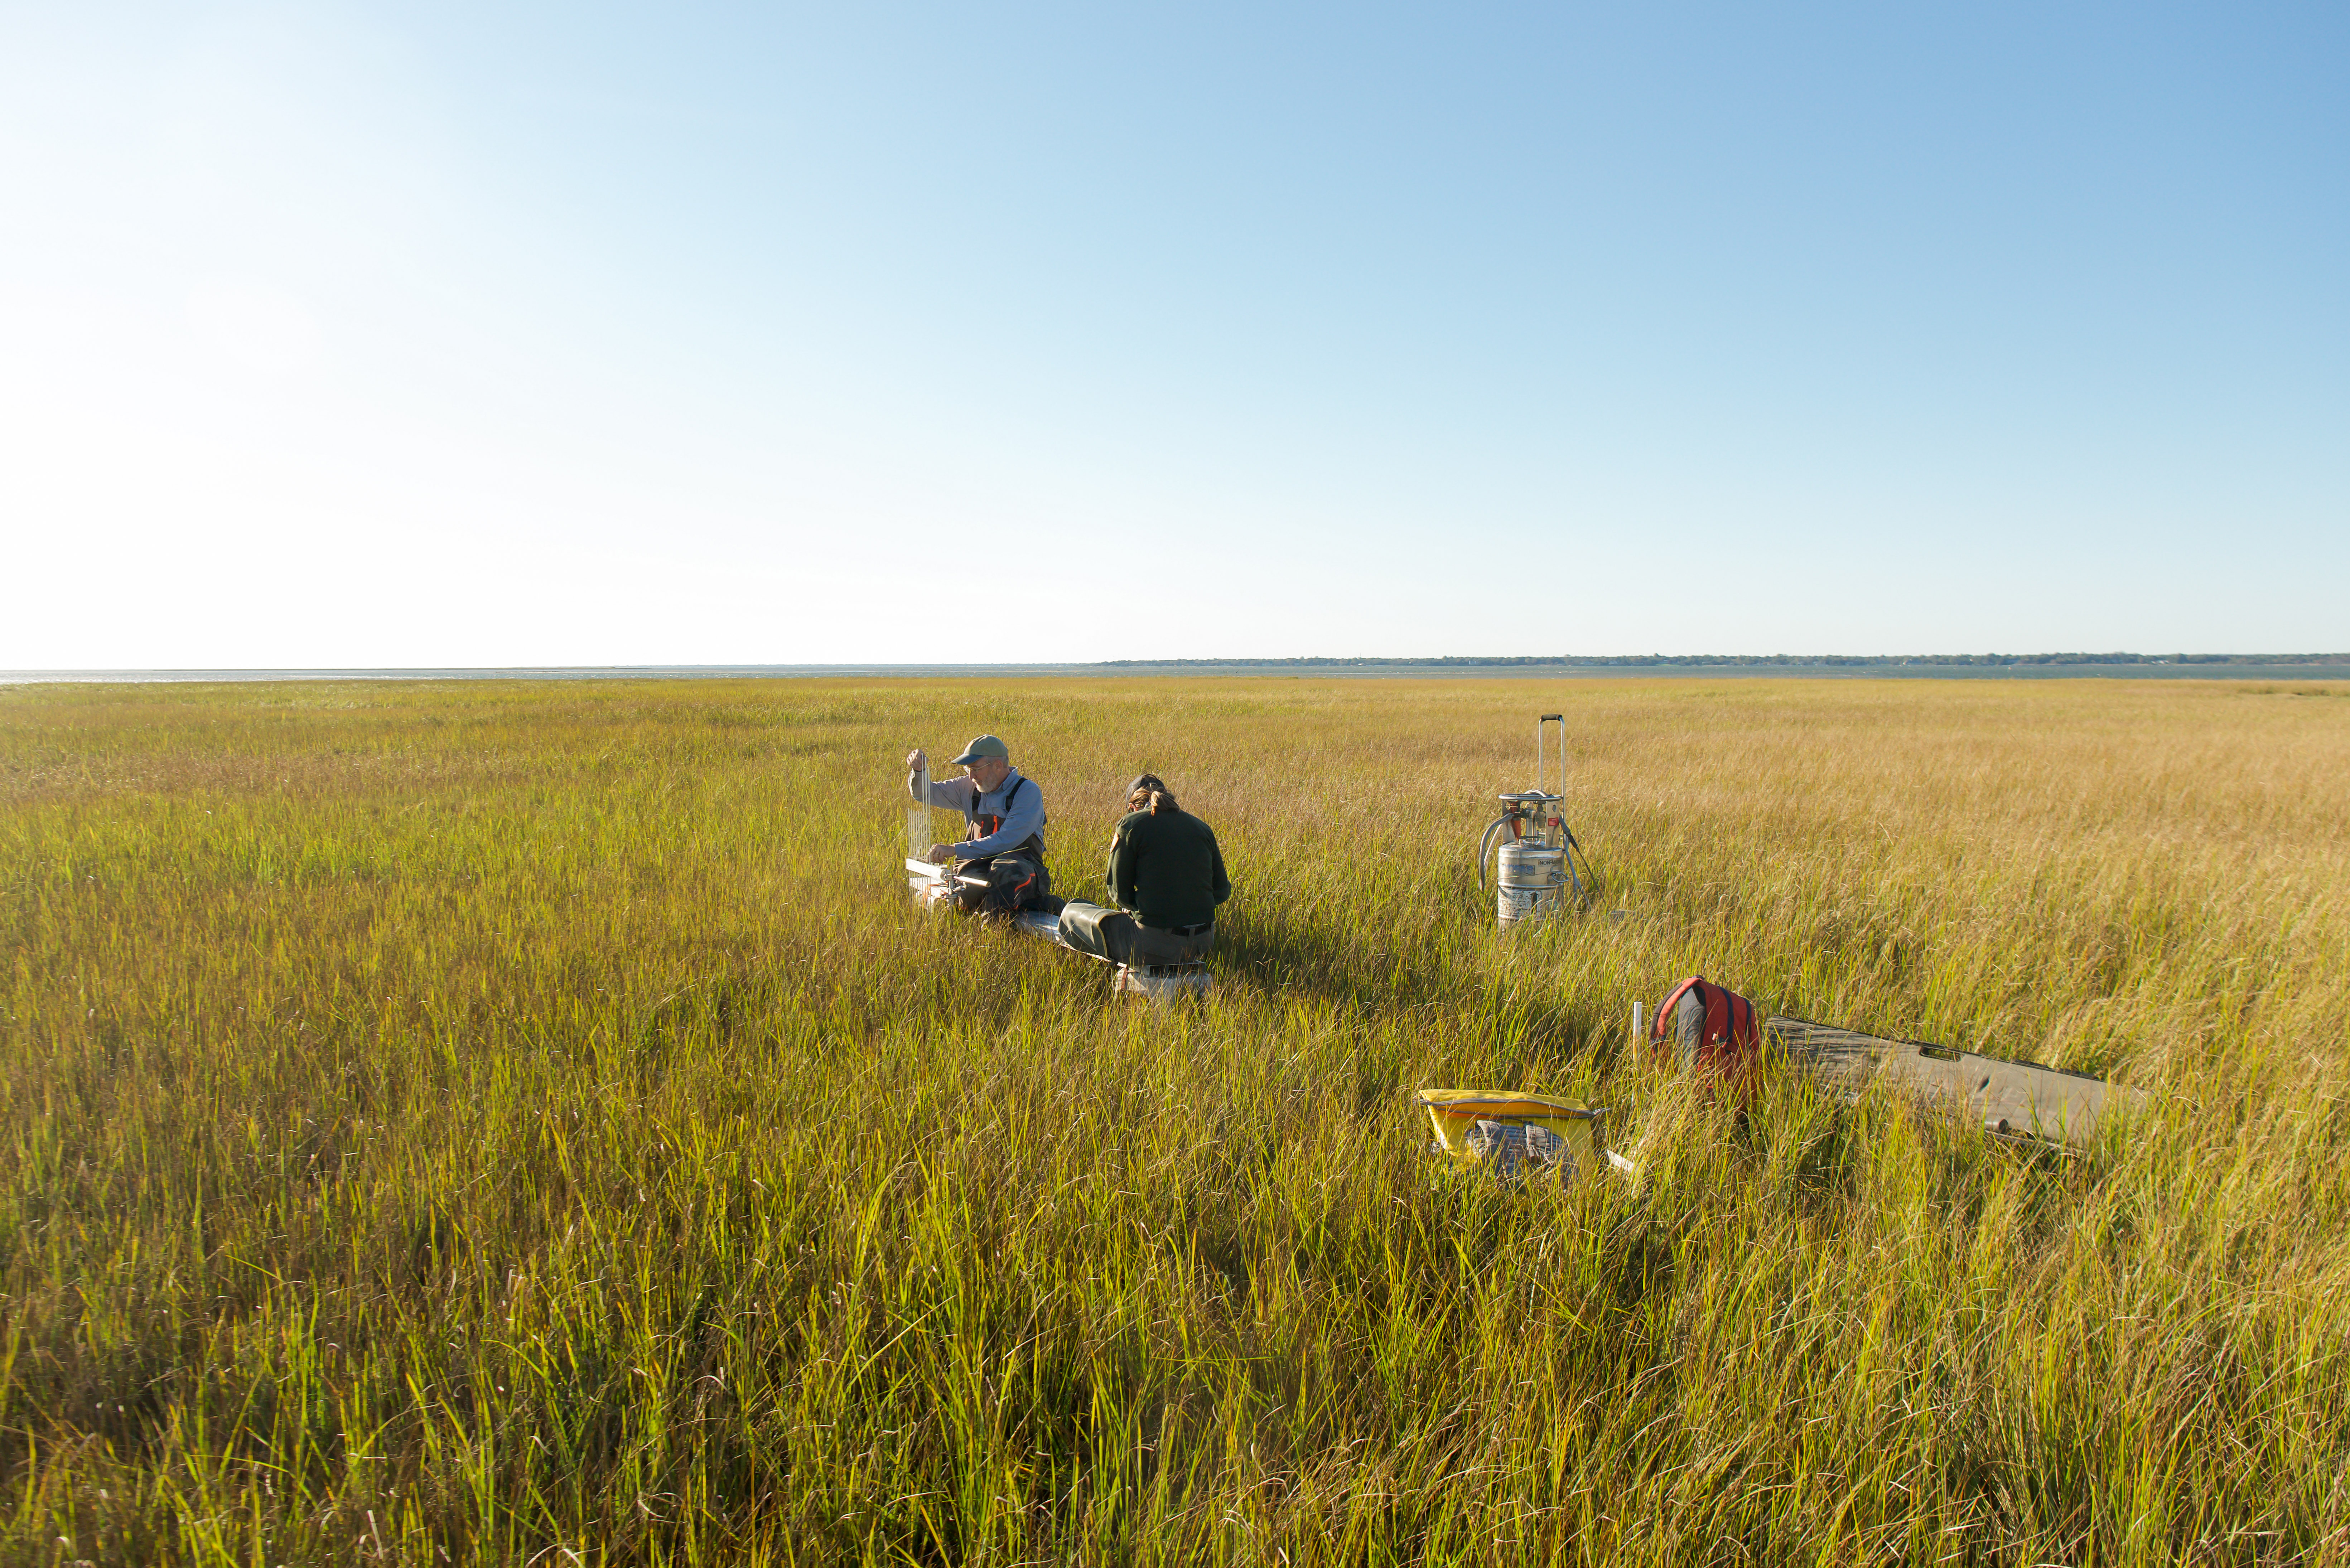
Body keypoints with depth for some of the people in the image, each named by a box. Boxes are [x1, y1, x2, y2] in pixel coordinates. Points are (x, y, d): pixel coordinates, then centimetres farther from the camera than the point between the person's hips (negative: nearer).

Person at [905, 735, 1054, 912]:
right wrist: (918, 771, -5)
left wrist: (955, 849, -20)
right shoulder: (970, 788, 12)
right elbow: (924, 793, 20)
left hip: (1019, 863, -5)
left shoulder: (1028, 791, -7)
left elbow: (1006, 840, -17)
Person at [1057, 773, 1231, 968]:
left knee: (1071, 912, 14)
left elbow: (1120, 892, -4)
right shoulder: (1202, 827, 8)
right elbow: (1222, 891, 9)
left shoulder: (1130, 824, -5)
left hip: (1154, 945, -6)